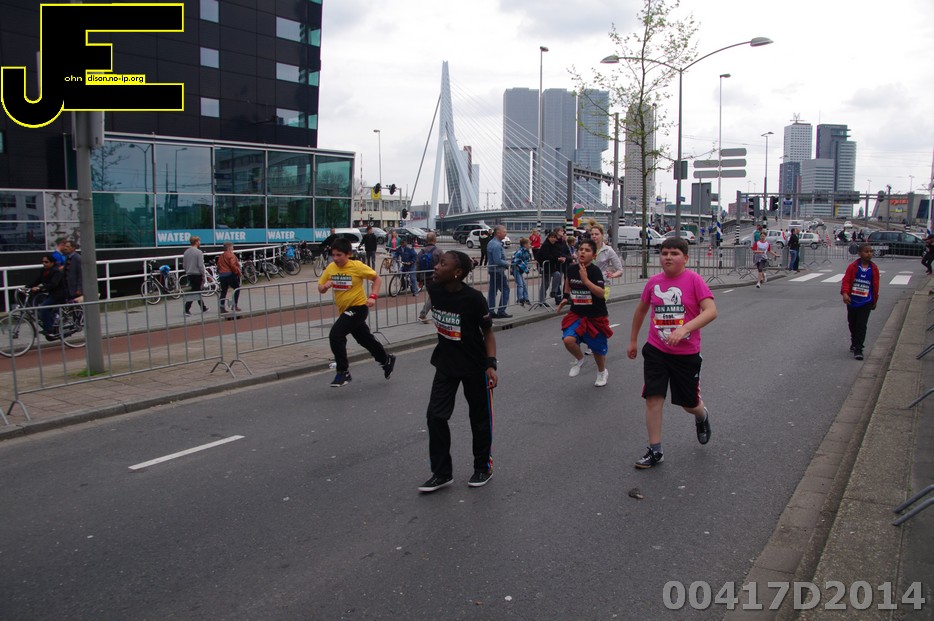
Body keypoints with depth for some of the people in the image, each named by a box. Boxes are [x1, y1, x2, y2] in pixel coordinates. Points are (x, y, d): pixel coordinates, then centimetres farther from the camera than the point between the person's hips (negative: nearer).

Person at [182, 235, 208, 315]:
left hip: (189, 275, 7)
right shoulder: (198, 252, -13)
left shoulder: (186, 252, 8)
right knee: (193, 292, -2)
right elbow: (201, 265, -16)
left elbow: (184, 265, 12)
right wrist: (203, 276, -8)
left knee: (197, 291, 16)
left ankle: (203, 308, 25)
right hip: (197, 275, -7)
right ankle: (186, 309, -5)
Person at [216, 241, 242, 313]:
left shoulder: (221, 256, 16)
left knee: (223, 291, 7)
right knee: (237, 289, 6)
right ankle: (235, 305, 2)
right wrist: (238, 272, -9)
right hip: (230, 274, -7)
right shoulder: (231, 255, -9)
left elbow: (218, 266, 16)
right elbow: (233, 265, -19)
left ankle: (222, 307, 3)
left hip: (221, 275, 7)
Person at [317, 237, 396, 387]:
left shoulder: (357, 266, -16)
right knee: (366, 339, 19)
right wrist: (325, 286, -17)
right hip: (344, 310, 7)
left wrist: (373, 296, -18)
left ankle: (343, 372, -10)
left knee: (335, 335, -22)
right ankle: (387, 360, 44)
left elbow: (376, 278, -6)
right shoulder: (330, 268, -1)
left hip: (358, 308, -7)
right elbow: (320, 288, 6)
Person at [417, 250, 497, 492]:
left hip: (474, 365, -5)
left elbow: (488, 332, -12)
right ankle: (442, 473, 13)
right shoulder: (434, 289, -7)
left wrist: (491, 365, -19)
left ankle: (483, 467, 31)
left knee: (479, 417, 10)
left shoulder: (474, 298, -23)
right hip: (446, 363, 5)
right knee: (436, 415, 0)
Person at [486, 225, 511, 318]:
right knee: (505, 290, -2)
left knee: (492, 291, 9)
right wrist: (507, 263, -10)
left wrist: (505, 263, 15)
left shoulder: (491, 243, 13)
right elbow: (498, 261, -24)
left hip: (492, 271, 10)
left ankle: (490, 311, 11)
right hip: (498, 271, -10)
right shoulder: (497, 245, -20)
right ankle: (501, 311, -2)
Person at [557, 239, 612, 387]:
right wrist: (566, 299, 10)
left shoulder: (595, 271, -17)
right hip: (577, 314, 3)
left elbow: (602, 293, -26)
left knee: (597, 348, 11)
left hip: (596, 316, -3)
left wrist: (586, 280, -32)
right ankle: (579, 359, 11)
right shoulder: (571, 269, -3)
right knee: (568, 339, -22)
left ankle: (602, 372, 42)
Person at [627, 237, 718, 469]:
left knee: (690, 403, 12)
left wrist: (684, 329, -34)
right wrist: (633, 340, 20)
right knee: (653, 398, -6)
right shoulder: (654, 281, 0)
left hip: (687, 353, -2)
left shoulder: (694, 280, -12)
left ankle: (702, 416, 49)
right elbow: (641, 310, 16)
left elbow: (711, 311, -21)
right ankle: (655, 451, 6)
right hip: (656, 350, 3)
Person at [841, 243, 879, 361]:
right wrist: (845, 293, -25)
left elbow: (875, 285, 6)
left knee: (861, 326, -6)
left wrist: (874, 301, 11)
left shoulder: (874, 268, -1)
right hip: (852, 301, 1)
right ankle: (854, 343, 37)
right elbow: (846, 280, -9)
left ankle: (858, 349, -3)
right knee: (852, 324, 15)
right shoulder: (853, 266, -6)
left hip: (866, 302, -1)